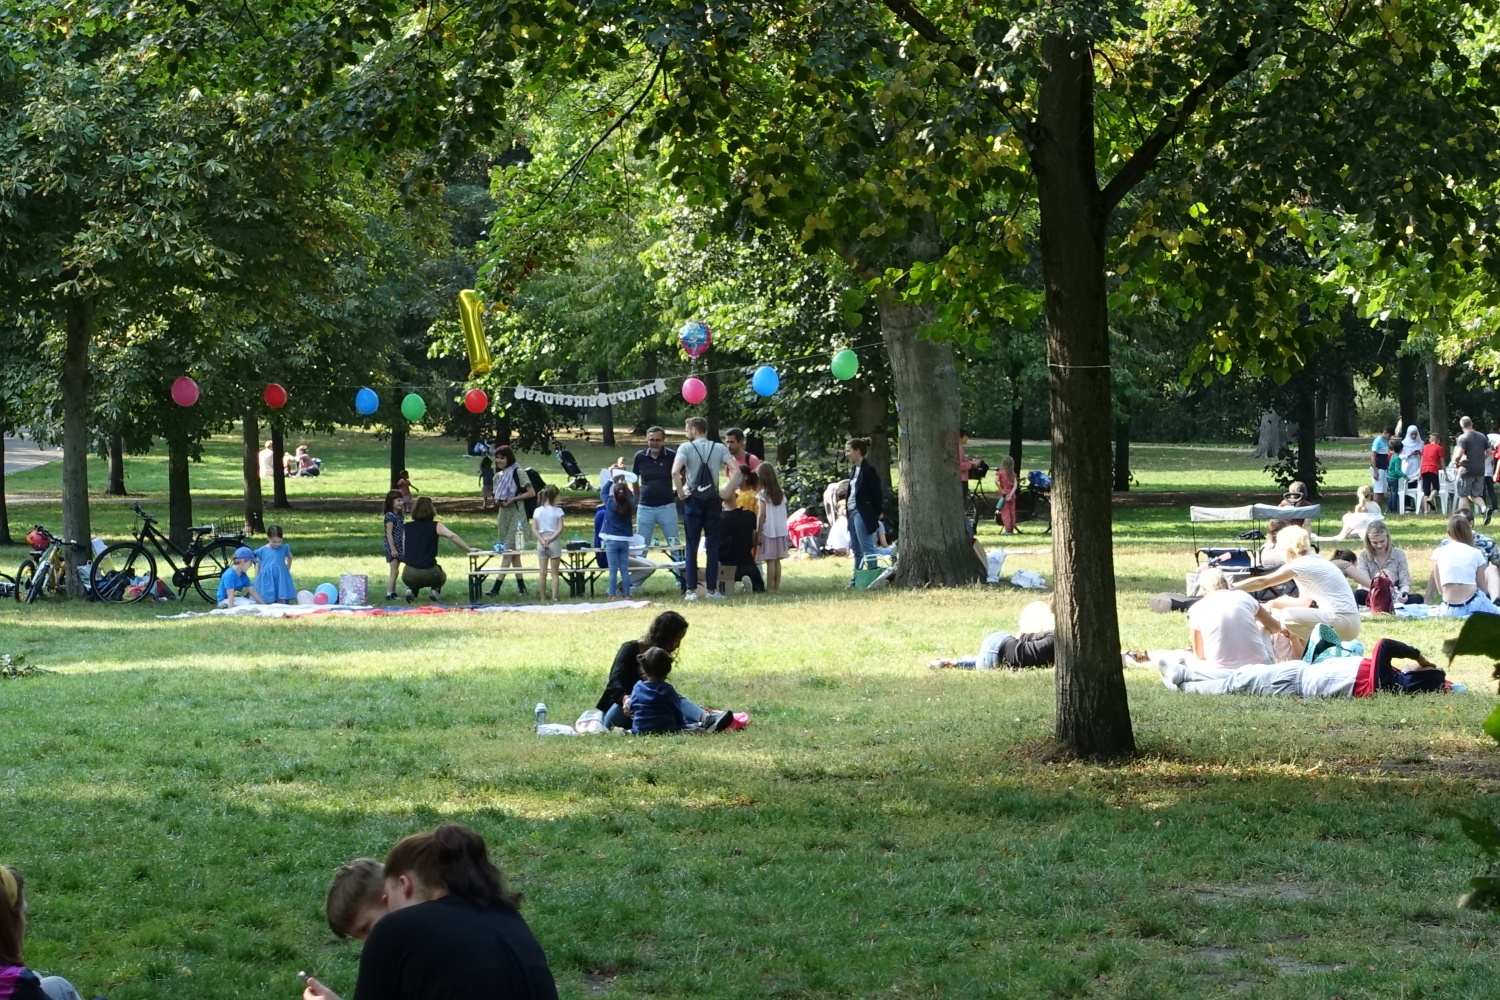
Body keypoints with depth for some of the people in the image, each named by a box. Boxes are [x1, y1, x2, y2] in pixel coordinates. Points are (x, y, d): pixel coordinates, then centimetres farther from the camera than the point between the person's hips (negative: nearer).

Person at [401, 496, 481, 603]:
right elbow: (452, 536, -15)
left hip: (409, 575, 1)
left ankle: (411, 589, 8)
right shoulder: (435, 526, 0)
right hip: (429, 574, -1)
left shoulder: (407, 527, 8)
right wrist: (469, 549, -12)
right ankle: (435, 589, 6)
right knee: (441, 575, 35)